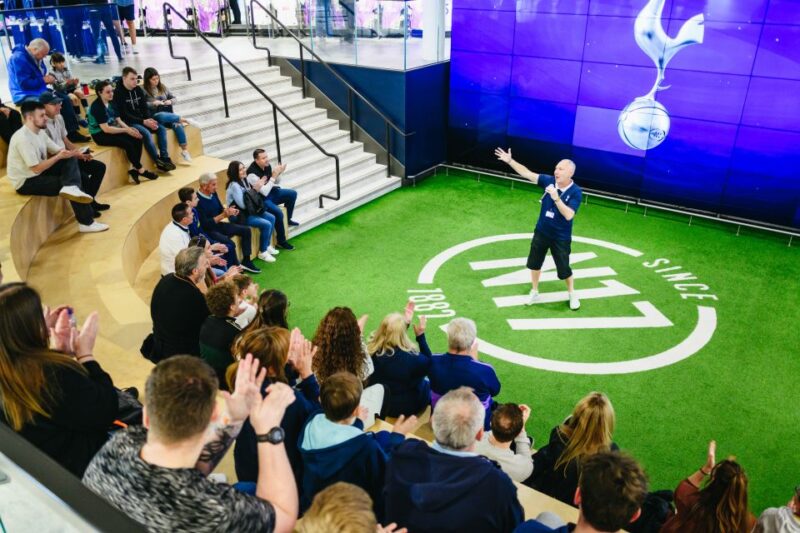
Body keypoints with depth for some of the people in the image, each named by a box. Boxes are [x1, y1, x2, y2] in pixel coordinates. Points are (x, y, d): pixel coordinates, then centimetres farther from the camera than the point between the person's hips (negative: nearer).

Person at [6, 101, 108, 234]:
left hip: (39, 173, 8)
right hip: (26, 182, -8)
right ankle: (87, 223, -6)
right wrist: (58, 157, -20)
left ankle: (71, 188, -31)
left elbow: (58, 151, 5)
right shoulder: (23, 138, -24)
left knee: (71, 160, -8)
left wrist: (69, 153, -16)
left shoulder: (40, 132, 4)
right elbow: (37, 169, -25)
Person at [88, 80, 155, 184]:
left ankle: (135, 169, -7)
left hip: (111, 131, 8)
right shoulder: (97, 106, -18)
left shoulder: (110, 103, 7)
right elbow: (106, 129, -23)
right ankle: (140, 170, -9)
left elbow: (118, 120, 8)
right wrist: (126, 130, -21)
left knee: (137, 139, -10)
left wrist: (129, 128, -12)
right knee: (128, 144, -25)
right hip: (100, 135, -8)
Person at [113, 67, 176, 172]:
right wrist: (143, 122, -22)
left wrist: (149, 120, -12)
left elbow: (144, 108, 10)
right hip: (128, 123, -7)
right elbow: (124, 115, -17)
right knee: (146, 133, -31)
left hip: (142, 120, 7)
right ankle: (159, 162, -24)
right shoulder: (118, 92, -12)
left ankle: (165, 158, -17)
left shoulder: (139, 90, 8)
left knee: (161, 129, -12)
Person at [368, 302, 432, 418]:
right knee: (428, 384, 25)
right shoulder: (412, 358, -35)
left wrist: (405, 322, 5)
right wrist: (421, 336, -14)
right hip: (407, 407, -4)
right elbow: (429, 364, -12)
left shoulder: (370, 351, -21)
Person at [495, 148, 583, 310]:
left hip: (561, 238, -4)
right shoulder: (549, 181, -10)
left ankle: (572, 295, 34)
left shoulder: (575, 192, -21)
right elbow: (527, 173, -8)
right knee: (534, 263, 15)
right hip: (541, 232, 4)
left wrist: (556, 198, -38)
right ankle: (534, 293, 35)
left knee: (563, 269, 8)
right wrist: (510, 161, -14)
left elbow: (569, 215, -30)